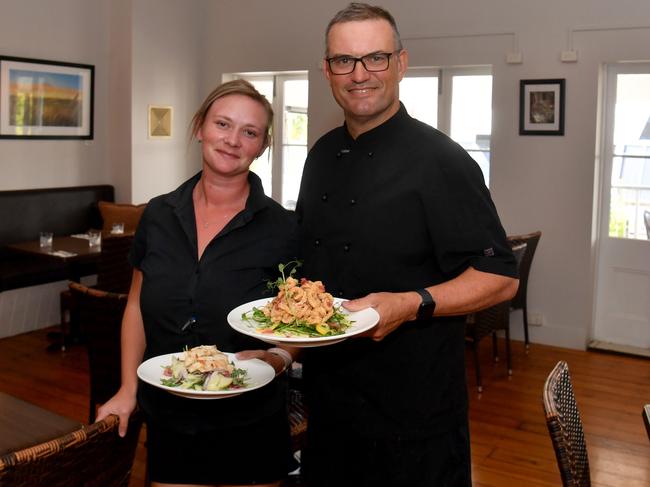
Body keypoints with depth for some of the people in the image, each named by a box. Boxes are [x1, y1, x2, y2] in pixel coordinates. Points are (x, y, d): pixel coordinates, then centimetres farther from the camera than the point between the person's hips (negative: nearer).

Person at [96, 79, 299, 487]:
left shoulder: (283, 228, -10)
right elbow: (137, 306, 9)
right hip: (167, 423, 3)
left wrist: (273, 358, -21)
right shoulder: (159, 215, -1)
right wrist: (128, 390, 4)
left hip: (250, 431, -2)